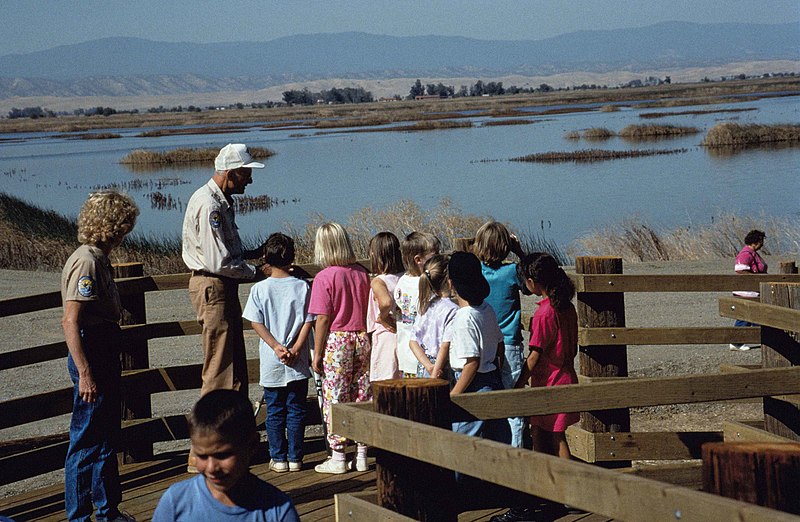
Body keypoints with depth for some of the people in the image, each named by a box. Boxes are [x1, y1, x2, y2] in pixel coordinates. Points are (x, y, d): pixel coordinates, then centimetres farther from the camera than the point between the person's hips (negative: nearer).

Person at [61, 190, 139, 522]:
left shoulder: (98, 259, 13)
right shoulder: (86, 262, -18)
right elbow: (70, 322, -24)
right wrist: (84, 374, -26)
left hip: (104, 355, 11)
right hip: (90, 357, -11)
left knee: (107, 436, 18)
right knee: (86, 442, -3)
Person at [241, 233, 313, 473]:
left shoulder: (259, 289, -3)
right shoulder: (302, 287, -3)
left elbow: (256, 323, -7)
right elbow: (308, 321, -6)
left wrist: (276, 346, -8)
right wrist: (295, 349, -7)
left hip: (271, 363, 0)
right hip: (298, 363, 0)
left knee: (274, 411, 9)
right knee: (296, 409, 8)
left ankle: (278, 458, 12)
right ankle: (295, 458, 10)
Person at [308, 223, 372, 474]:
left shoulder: (325, 277, -10)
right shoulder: (362, 274, 4)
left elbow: (323, 319, -11)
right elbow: (369, 313, 8)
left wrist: (317, 354, -5)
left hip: (336, 340, -5)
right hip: (362, 339, 5)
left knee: (334, 398, 2)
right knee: (362, 396, 10)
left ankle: (337, 457, 5)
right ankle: (361, 454, 16)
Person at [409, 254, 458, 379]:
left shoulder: (424, 307, 8)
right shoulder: (452, 309, -13)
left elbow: (413, 342, 5)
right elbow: (445, 346, -16)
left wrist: (429, 367, -4)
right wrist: (435, 374, -13)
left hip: (422, 369, 7)